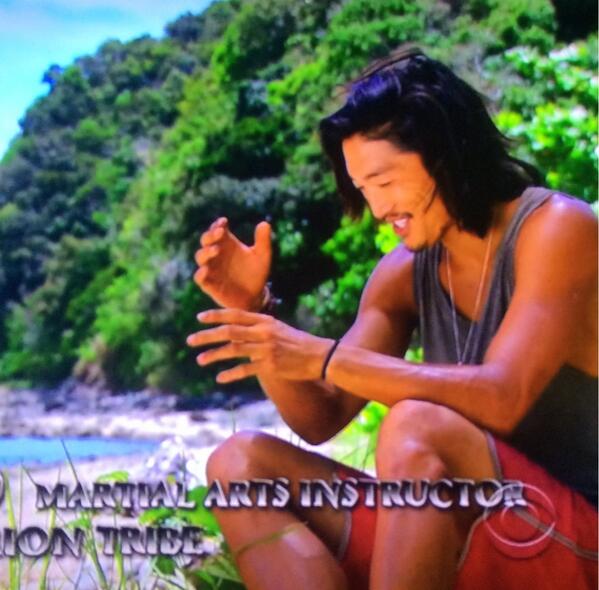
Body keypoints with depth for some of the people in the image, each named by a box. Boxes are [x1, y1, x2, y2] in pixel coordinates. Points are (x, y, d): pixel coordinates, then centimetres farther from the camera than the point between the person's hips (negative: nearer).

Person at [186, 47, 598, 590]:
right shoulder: (404, 273, 7)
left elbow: (499, 399, -25)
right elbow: (320, 420, 8)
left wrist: (323, 356, -25)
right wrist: (254, 309, -7)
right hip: (460, 539, 7)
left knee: (417, 425, -34)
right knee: (240, 463, -8)